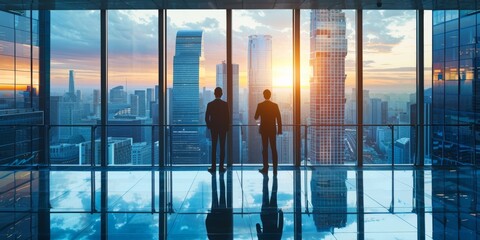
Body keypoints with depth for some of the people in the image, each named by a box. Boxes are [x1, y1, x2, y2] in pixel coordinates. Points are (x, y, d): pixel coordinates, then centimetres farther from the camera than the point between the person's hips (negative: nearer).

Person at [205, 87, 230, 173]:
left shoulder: (210, 104, -4)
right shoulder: (225, 104, -7)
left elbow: (206, 118, -4)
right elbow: (228, 117, -7)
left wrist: (209, 126, 11)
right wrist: (226, 126, 6)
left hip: (213, 128, 1)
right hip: (223, 128, -1)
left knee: (214, 147, 5)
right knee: (222, 147, 3)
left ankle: (213, 167, 4)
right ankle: (221, 167, 2)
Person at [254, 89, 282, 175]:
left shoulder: (260, 105, -6)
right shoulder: (275, 105, -2)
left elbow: (256, 117, -1)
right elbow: (279, 118, -3)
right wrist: (279, 130, 4)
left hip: (264, 130, -1)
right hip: (272, 130, 1)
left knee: (265, 149, 5)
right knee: (274, 149, 5)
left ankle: (265, 168, 4)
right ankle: (275, 169, 4)